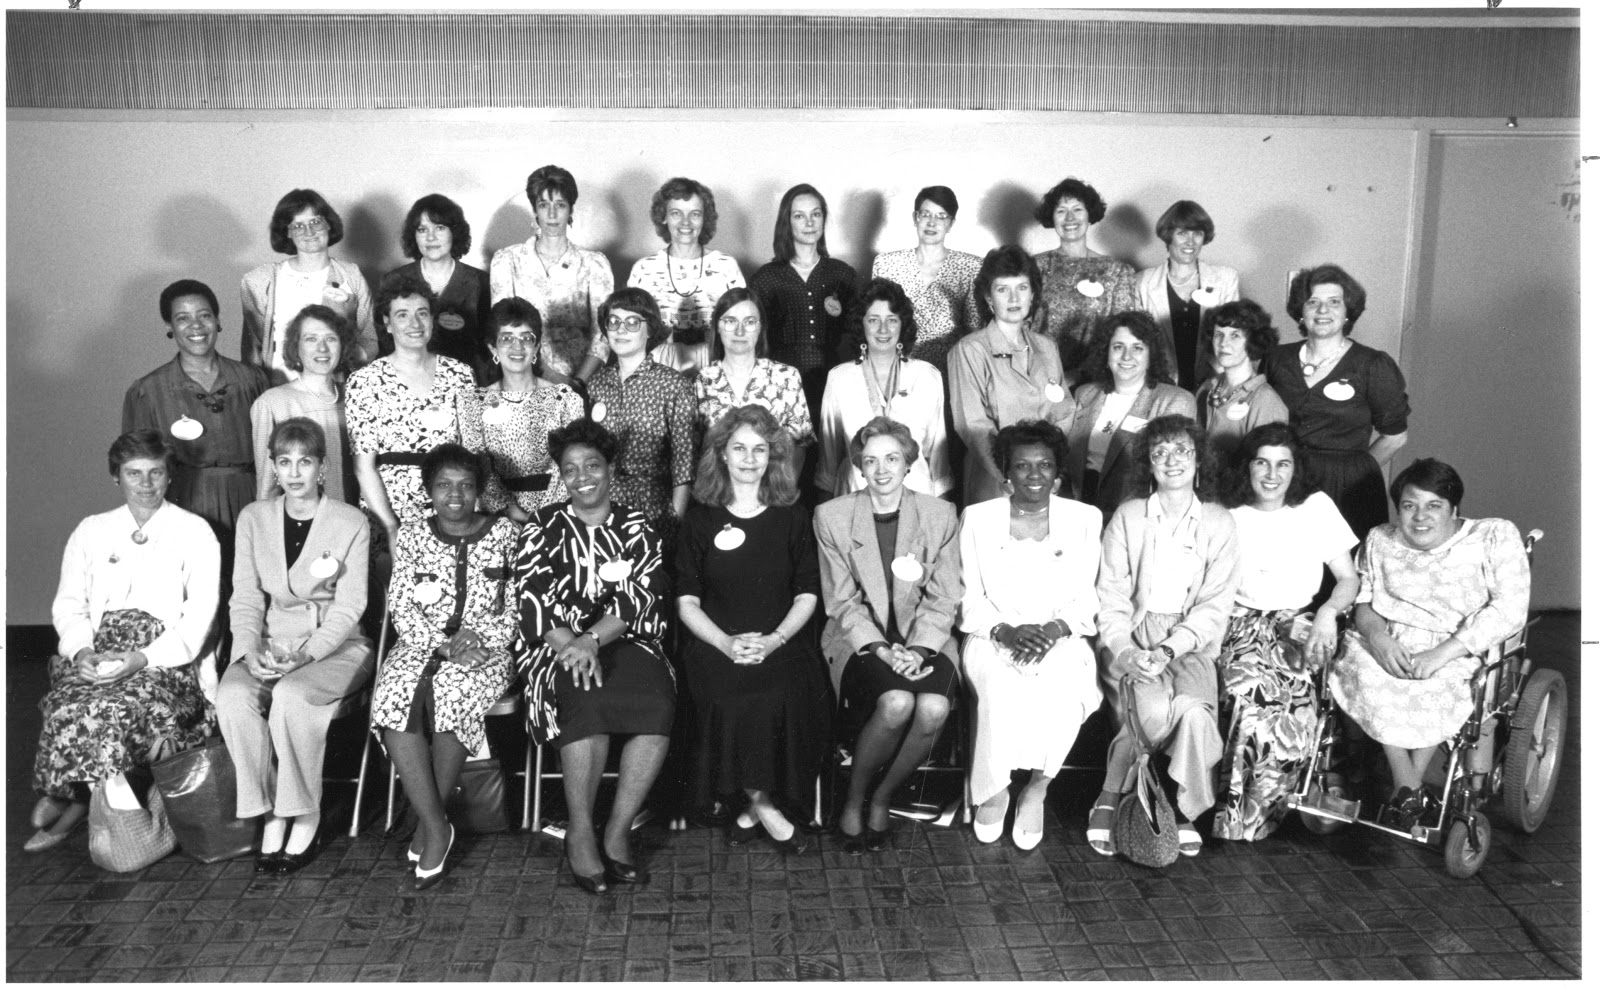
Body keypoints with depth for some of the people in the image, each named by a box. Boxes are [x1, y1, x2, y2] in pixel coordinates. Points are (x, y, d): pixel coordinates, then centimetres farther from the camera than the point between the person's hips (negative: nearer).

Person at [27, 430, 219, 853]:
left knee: (110, 709, -31)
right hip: (97, 658, 3)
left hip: (168, 662, -3)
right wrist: (81, 651, -9)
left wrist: (143, 658, -16)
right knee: (69, 704, -30)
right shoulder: (90, 531, 19)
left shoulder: (195, 531, 7)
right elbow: (68, 603, 12)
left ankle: (71, 800, -8)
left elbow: (200, 613, -3)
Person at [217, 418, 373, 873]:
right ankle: (270, 814, -15)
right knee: (232, 697, -28)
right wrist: (250, 649, -13)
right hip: (271, 643, 3)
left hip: (336, 645, -3)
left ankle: (305, 818, -17)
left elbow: (349, 605, -6)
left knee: (292, 696, -33)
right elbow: (245, 597, 6)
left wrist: (306, 653, -20)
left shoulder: (350, 522, -2)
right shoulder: (254, 518, 9)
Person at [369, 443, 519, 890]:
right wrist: (443, 643, -12)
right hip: (422, 644, 2)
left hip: (484, 649, -2)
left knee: (451, 693, -33)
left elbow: (515, 610, 3)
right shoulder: (412, 535, 11)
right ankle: (437, 826, -22)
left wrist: (479, 639, -14)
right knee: (393, 699, -29)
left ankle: (428, 823, -14)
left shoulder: (505, 534, 6)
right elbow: (401, 607, 3)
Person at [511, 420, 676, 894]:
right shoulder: (543, 528, 8)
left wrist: (593, 639, -21)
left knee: (658, 703, -29)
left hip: (625, 641, 1)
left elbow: (640, 598, -4)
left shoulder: (637, 528, 10)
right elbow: (534, 602, -5)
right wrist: (570, 646, -23)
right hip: (559, 644, -1)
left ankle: (617, 833, -17)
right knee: (587, 701, -33)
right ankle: (579, 833, -18)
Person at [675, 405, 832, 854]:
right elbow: (687, 602, 5)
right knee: (730, 701, -30)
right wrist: (726, 643, -12)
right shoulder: (701, 519, 9)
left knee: (792, 698, -29)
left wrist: (774, 640, -11)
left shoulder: (793, 518, 11)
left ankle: (758, 808, -6)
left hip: (782, 643, 0)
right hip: (716, 644, 0)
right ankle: (765, 807, -8)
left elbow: (807, 596, 7)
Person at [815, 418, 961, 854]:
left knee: (934, 708, -29)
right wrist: (884, 649, -16)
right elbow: (842, 602, -2)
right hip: (860, 638, -2)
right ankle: (853, 800, -5)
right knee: (895, 702, -31)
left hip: (924, 638, 2)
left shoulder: (940, 515, 4)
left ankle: (881, 799, -1)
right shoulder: (832, 516, 1)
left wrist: (917, 649, -14)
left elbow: (943, 599, 2)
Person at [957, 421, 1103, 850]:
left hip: (1061, 639, 1)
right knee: (1002, 686, -33)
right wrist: (1007, 631, -14)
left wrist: (1052, 630, -14)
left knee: (1066, 689, -32)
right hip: (994, 638, -1)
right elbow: (972, 601, 5)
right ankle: (991, 791, -11)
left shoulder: (1084, 519, 8)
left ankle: (1037, 788, -11)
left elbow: (1084, 601, 5)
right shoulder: (977, 518, 6)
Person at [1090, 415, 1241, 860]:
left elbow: (1215, 604, 1)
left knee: (1193, 710, -30)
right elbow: (1110, 595, 2)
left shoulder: (1219, 522, 7)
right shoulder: (1128, 516, 6)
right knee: (1155, 707, -29)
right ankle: (1110, 798, -10)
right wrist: (1123, 651, -15)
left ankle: (1185, 810, -10)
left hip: (1190, 642, 1)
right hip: (1131, 639, -1)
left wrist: (1169, 649, -13)